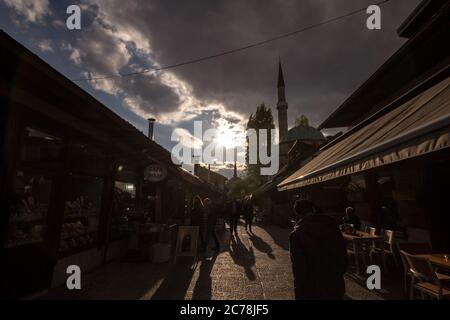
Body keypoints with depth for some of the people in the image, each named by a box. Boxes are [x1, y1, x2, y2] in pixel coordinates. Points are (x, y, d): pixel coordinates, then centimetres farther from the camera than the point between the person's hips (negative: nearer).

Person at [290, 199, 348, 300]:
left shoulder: (297, 233, -19)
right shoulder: (331, 223, -5)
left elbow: (299, 270, -18)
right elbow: (343, 253, 4)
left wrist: (299, 295, -6)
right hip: (336, 286, 5)